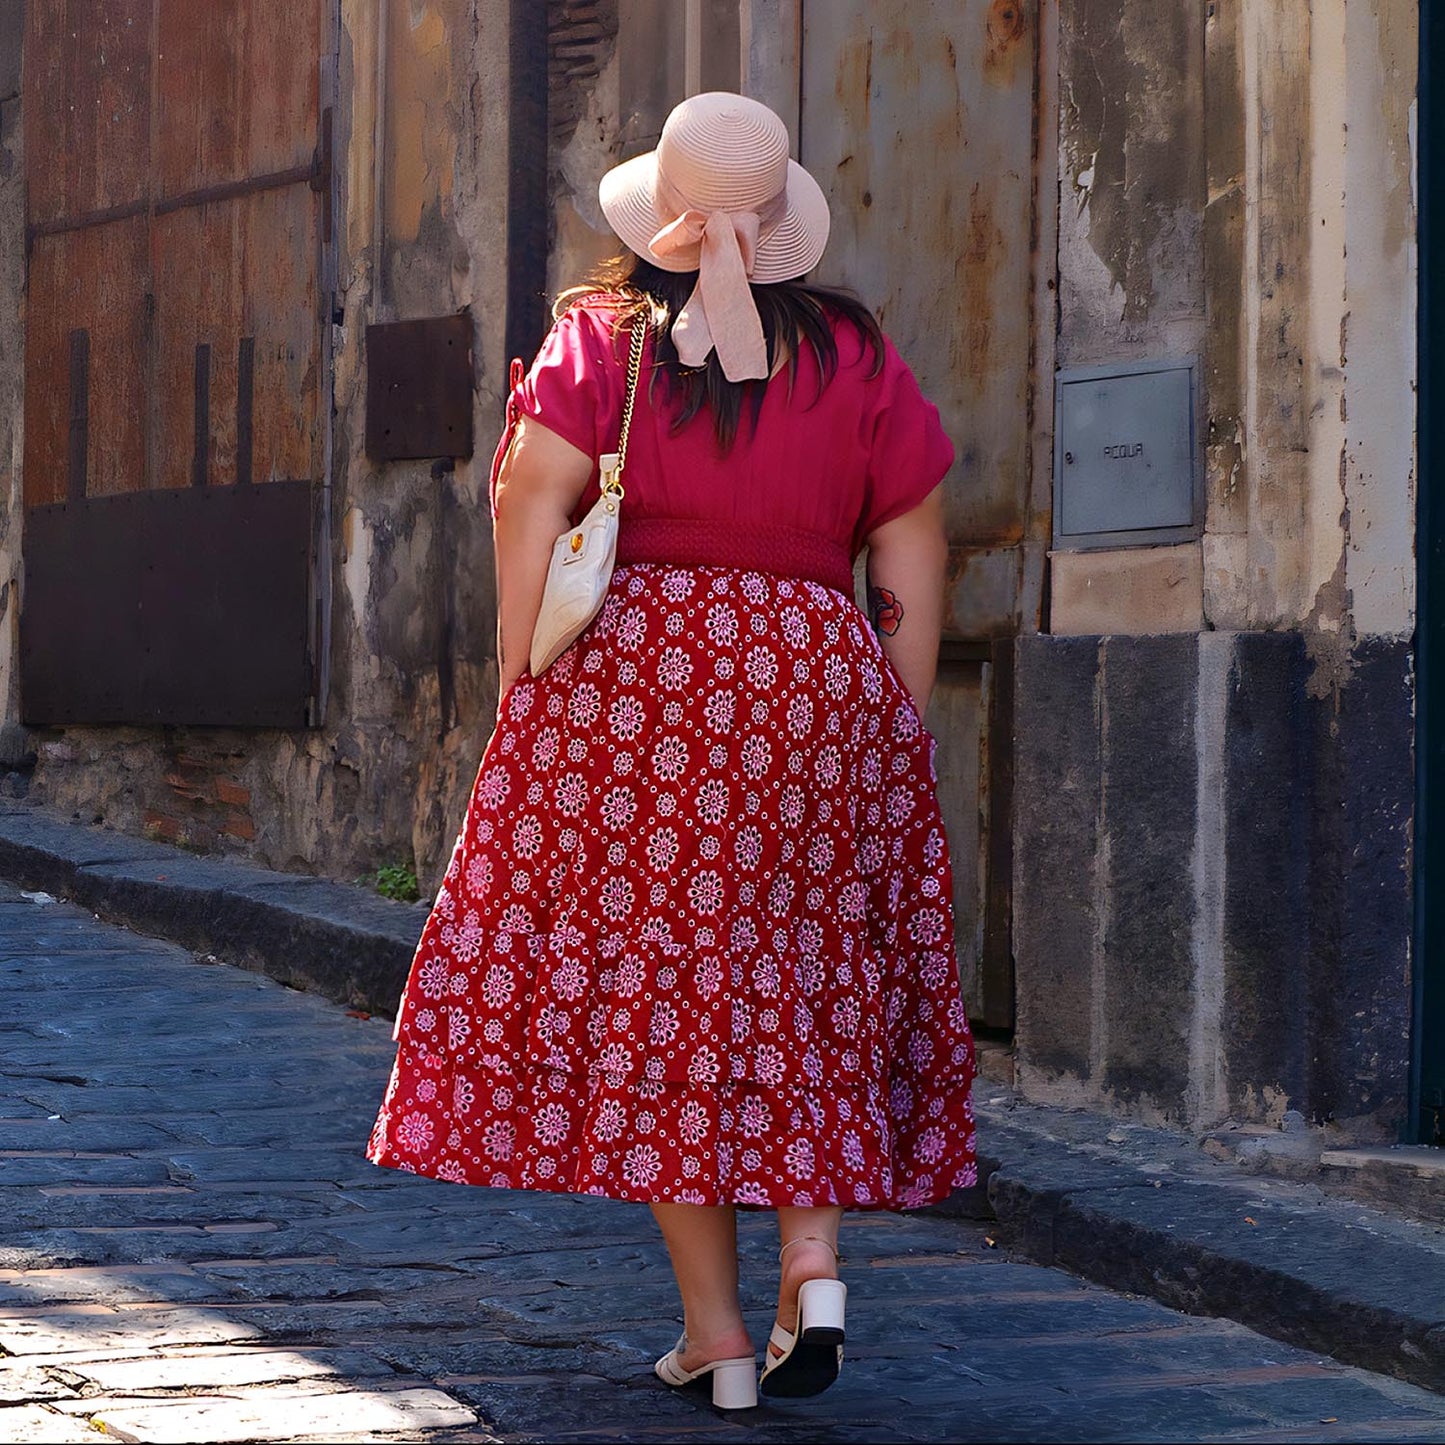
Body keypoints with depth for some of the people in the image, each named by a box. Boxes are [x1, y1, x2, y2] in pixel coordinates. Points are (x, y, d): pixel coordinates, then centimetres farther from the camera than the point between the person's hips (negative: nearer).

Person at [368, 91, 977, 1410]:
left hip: (633, 672, -2)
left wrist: (524, 706, -4)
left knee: (652, 982, 5)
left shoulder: (599, 340, 2)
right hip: (823, 684, 2)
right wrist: (897, 739, 11)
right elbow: (911, 568, 6)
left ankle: (715, 1325, 5)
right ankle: (815, 1255, -1)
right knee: (816, 986, 16)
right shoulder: (860, 358, 8)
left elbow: (530, 514, -8)